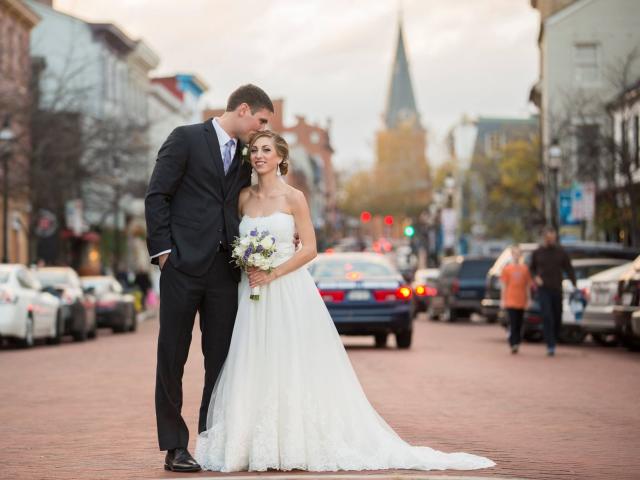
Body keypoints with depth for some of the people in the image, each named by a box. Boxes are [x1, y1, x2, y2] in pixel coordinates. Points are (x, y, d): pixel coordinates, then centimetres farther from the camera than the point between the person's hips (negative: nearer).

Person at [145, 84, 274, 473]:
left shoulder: (244, 157, 17)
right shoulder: (186, 139, -1)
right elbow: (157, 195, -5)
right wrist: (163, 250, -10)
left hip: (225, 269, 6)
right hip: (184, 265, -6)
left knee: (221, 359, 6)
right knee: (173, 357, 0)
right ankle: (175, 447, 4)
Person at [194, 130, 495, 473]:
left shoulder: (293, 197, -3)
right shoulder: (244, 198, 10)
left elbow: (309, 248, -6)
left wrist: (272, 274, -14)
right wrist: (245, 268, -2)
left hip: (289, 292, -4)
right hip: (253, 295, 4)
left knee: (293, 369, -5)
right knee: (255, 371, 0)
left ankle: (297, 444, 0)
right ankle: (257, 445, 4)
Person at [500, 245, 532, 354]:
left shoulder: (525, 268, 6)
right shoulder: (507, 269, 1)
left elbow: (527, 285, 11)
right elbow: (504, 286, 2)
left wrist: (528, 299, 8)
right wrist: (502, 300, -1)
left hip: (521, 302, 3)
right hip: (510, 302, -3)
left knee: (519, 325, 6)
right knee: (513, 324, -10)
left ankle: (516, 344, 15)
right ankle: (514, 345, -13)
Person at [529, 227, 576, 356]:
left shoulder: (561, 252, 5)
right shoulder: (537, 253, 5)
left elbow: (569, 269, 5)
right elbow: (532, 268, 17)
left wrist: (574, 286, -4)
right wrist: (535, 277, -4)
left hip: (557, 289, 2)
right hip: (543, 289, -2)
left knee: (557, 318, 6)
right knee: (547, 317, -12)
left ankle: (553, 340, 26)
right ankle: (550, 346, -13)